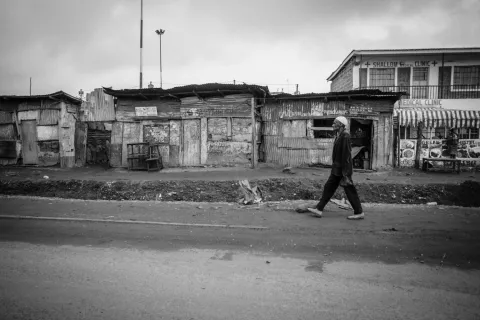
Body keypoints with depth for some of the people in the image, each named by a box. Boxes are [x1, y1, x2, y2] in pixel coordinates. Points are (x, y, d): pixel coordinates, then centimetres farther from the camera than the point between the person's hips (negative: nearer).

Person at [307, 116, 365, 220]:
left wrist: (345, 172, -21)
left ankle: (359, 213, 12)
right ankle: (319, 209, 10)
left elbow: (347, 154, -20)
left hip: (343, 169, -10)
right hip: (337, 169, 10)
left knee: (350, 191, 0)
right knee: (329, 188, 7)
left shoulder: (345, 136, -17)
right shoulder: (339, 136, 12)